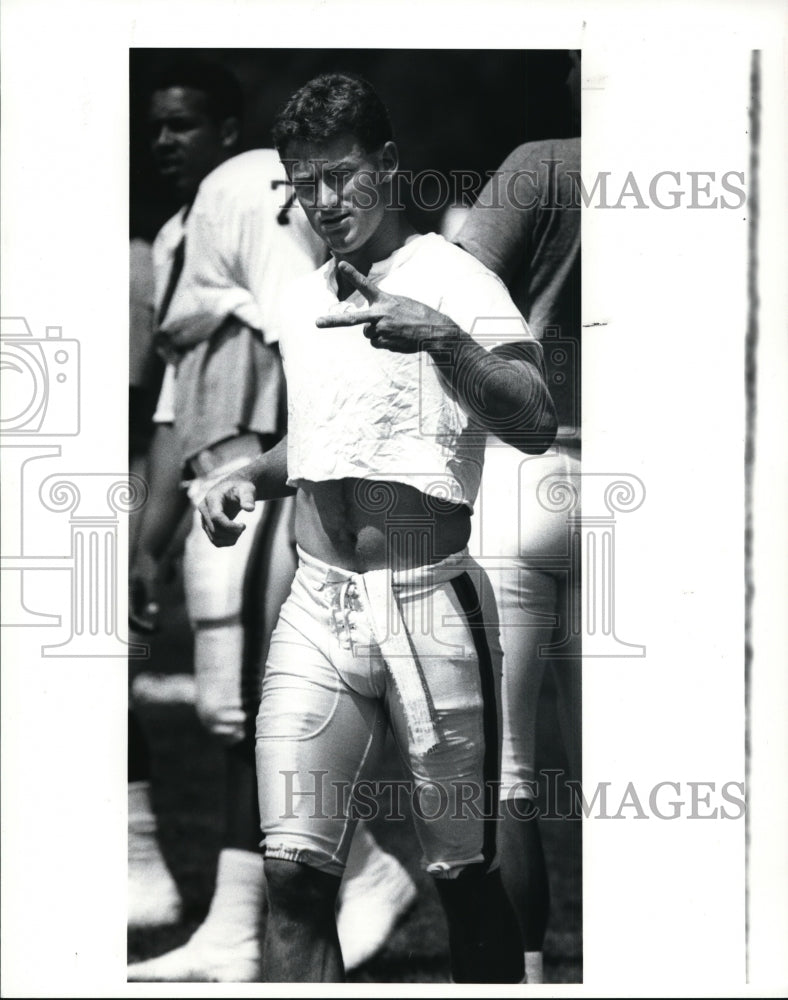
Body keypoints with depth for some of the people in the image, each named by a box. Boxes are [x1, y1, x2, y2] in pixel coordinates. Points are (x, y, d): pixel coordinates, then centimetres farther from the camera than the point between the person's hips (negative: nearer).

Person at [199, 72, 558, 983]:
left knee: (466, 875, 3)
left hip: (429, 602, -5)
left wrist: (443, 338, -31)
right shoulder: (300, 302, 14)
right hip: (317, 601, 5)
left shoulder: (454, 282, -5)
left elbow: (536, 426, -17)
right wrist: (253, 477, 12)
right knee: (293, 872, -6)